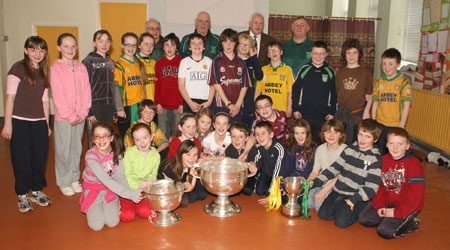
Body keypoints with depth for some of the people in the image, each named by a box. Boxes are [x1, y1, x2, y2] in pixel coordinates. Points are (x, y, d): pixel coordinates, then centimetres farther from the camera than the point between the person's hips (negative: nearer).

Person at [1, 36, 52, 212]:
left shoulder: (44, 72, 12)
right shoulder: (18, 69, -5)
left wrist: (47, 123, 15)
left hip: (39, 122, 5)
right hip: (20, 122, -5)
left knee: (40, 157, 9)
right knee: (21, 158, 2)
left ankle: (37, 191, 25)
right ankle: (22, 195, 16)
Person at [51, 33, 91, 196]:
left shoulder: (81, 67, 8)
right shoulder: (55, 68, -5)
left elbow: (86, 90, 5)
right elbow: (58, 94, -10)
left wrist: (83, 113, -5)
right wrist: (70, 116, -13)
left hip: (80, 117, 4)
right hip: (63, 117, -4)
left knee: (77, 148, 12)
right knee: (64, 151, 3)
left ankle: (75, 179, 26)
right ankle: (64, 183, 17)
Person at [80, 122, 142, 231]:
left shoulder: (116, 152, -9)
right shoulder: (91, 155, -23)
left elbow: (121, 177, -11)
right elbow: (106, 180, -29)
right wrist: (130, 194, -34)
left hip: (110, 189, 3)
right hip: (93, 188, -2)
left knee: (113, 222, -14)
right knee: (97, 225, -15)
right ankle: (93, 208, 16)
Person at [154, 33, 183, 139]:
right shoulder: (159, 63, 9)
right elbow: (157, 85, 8)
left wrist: (183, 103, -7)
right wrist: (157, 103, 0)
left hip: (178, 105, -2)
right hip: (163, 105, 2)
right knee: (163, 135, 8)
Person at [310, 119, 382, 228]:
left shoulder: (375, 159, -7)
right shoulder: (350, 150, 6)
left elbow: (371, 187, -12)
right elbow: (334, 168, 9)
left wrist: (354, 199, -21)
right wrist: (316, 181, -1)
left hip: (356, 196, -4)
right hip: (338, 191, 4)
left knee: (341, 222, -18)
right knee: (323, 214, -11)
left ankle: (362, 209, 6)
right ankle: (342, 209, 13)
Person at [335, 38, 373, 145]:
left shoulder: (366, 72, 0)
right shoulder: (340, 73, 8)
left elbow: (370, 95, 1)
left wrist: (367, 111, -10)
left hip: (358, 114, -2)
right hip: (342, 114, 3)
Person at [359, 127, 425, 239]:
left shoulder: (414, 163, -16)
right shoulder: (384, 160, 3)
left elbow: (416, 193, -20)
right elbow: (379, 185, 8)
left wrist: (397, 212, -20)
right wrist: (379, 206, -6)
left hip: (406, 207, -6)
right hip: (387, 203, 6)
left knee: (385, 231, -19)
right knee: (363, 219, -5)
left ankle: (409, 223, 4)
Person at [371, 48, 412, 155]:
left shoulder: (403, 82, -6)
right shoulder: (379, 82, 6)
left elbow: (406, 105, -7)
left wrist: (401, 125, -10)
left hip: (396, 125, -3)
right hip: (380, 124, 4)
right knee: (379, 151, 14)